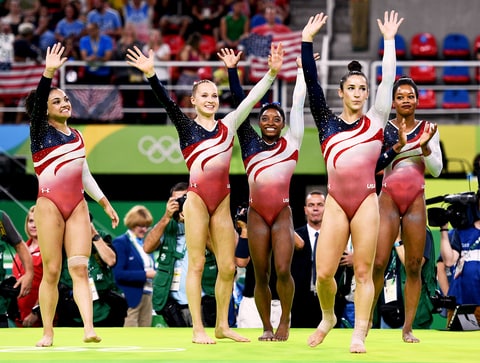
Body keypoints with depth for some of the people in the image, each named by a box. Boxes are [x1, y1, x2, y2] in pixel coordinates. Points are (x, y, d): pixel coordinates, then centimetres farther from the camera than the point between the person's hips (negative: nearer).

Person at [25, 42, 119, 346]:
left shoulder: (76, 136, 17)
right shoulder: (41, 131, 2)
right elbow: (37, 100, -16)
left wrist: (106, 204, 24)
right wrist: (49, 73, -29)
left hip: (78, 205, 4)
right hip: (50, 205, -4)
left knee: (80, 267, -8)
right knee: (52, 271, -4)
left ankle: (89, 328, -20)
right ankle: (48, 333, 4)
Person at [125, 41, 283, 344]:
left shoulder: (228, 125, 12)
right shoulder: (186, 126, 3)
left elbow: (252, 98, 7)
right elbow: (167, 102, -10)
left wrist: (272, 72, -3)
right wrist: (151, 75, -24)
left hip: (222, 201, 4)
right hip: (197, 198, -4)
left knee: (228, 267, 4)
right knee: (197, 264, -3)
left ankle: (223, 325, 16)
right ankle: (198, 329, 0)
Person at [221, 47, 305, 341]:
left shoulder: (291, 142, 9)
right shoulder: (250, 143, 12)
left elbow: (298, 105, 11)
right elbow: (240, 104, 11)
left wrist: (302, 71, 13)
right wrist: (232, 70, 10)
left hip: (283, 213, -2)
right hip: (256, 214, 2)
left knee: (283, 270, -13)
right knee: (261, 275, 1)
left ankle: (285, 322, 5)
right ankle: (267, 327, 10)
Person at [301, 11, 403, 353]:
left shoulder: (375, 120, 8)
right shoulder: (327, 122, 9)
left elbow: (388, 80, 4)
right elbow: (311, 83, 6)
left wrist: (389, 40, 5)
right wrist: (307, 40, 4)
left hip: (366, 202, -1)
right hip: (336, 203, 1)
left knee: (363, 271, -2)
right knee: (324, 273, -1)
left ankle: (359, 334, 2)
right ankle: (328, 317, 26)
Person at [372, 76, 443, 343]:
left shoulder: (428, 130, 7)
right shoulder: (384, 129, 3)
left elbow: (437, 169, 2)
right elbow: (375, 165, -7)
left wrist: (424, 146, -14)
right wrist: (399, 145, -18)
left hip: (416, 201, 2)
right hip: (389, 199, -2)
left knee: (414, 266, -1)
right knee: (379, 263, -11)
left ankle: (408, 328, 0)